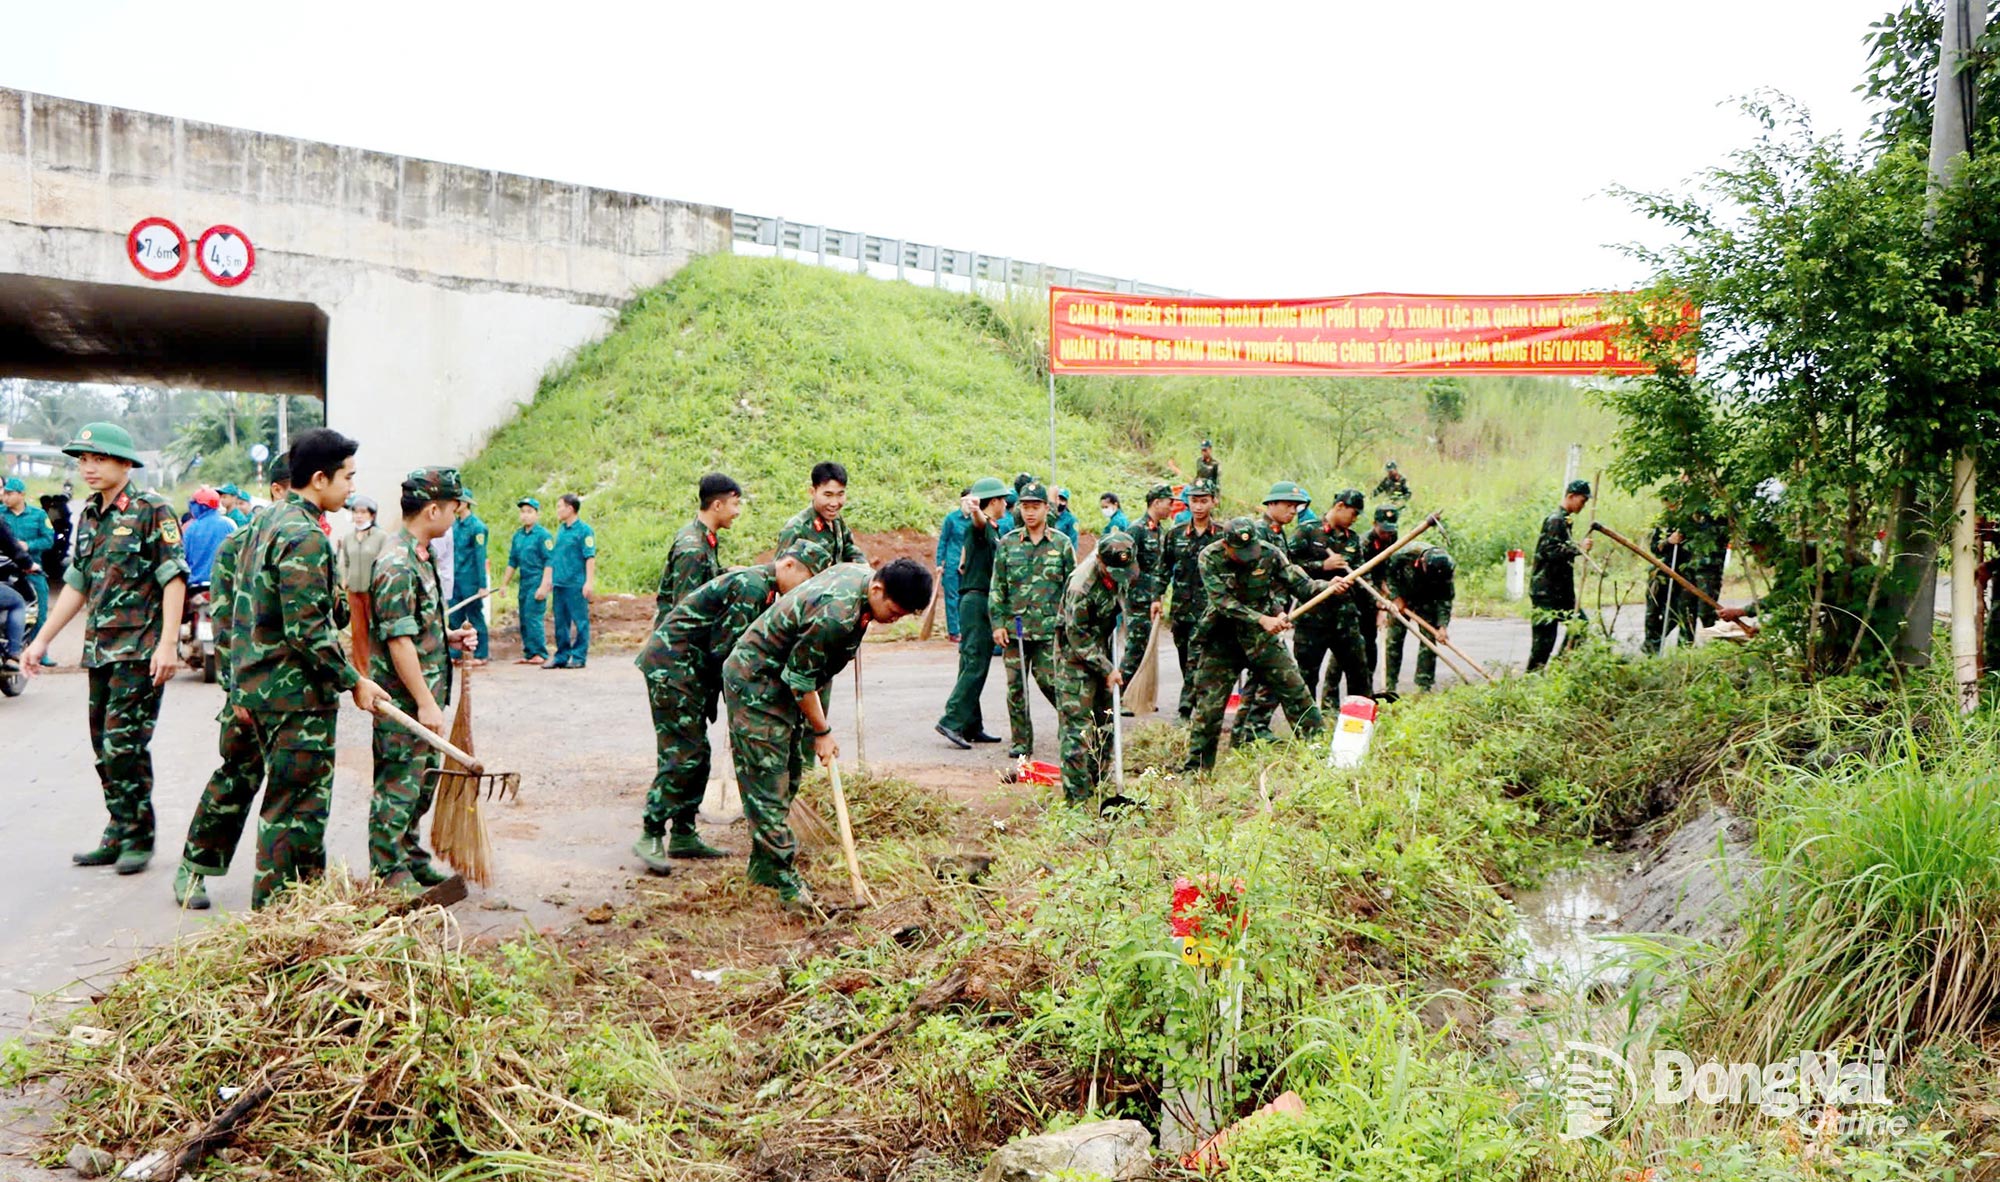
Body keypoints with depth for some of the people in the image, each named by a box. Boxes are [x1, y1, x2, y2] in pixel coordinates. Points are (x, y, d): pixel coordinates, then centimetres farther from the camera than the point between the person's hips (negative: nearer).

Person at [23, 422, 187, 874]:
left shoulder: (151, 510, -7)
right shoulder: (90, 516, 15)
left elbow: (174, 580, -13)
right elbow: (77, 585, 21)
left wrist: (167, 644, -19)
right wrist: (43, 640, 19)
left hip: (140, 650, -8)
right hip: (99, 650, 8)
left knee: (125, 744, -9)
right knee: (104, 746, 10)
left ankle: (139, 838, 4)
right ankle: (118, 836, 20)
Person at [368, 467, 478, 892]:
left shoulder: (420, 557, 13)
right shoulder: (397, 565, -19)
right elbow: (398, 640, -23)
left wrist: (450, 637, 8)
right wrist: (425, 702, -22)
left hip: (424, 694, 10)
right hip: (404, 698, -10)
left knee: (422, 781, 18)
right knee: (398, 785, 0)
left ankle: (410, 857, 31)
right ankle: (389, 874, 10)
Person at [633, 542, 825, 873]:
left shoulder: (762, 587, 13)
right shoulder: (752, 587, -19)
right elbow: (721, 650, -20)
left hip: (688, 667, 11)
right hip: (671, 662, -11)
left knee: (697, 753, 11)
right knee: (683, 754, -11)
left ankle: (683, 835, 17)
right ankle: (650, 836, -5)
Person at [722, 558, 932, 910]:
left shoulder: (861, 572, -4)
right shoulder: (838, 614, -33)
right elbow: (801, 677, -23)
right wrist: (821, 732, -12)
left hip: (780, 681, 10)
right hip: (755, 685, -10)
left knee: (787, 778, 15)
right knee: (767, 784, -7)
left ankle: (763, 863, 27)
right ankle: (783, 880, -2)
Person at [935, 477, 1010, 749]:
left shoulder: (994, 529, 18)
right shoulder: (979, 525, -12)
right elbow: (978, 520, -38)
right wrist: (973, 509, -59)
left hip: (984, 602, 10)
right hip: (977, 601, -10)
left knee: (973, 666, 10)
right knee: (975, 665, -13)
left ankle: (971, 727, 14)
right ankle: (951, 721, -15)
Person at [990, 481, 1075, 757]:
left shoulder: (1062, 544, 3)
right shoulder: (1008, 543, 6)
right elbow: (998, 586, 7)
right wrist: (998, 623, 0)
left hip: (1049, 629, -2)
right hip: (1015, 627, 2)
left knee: (1049, 681, -6)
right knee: (1015, 687, 4)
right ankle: (1020, 741, 14)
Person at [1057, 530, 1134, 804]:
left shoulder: (1117, 571, -6)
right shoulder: (1081, 586, -29)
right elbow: (1078, 638, -21)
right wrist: (1107, 669, -17)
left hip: (1102, 651, 8)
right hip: (1077, 659, -8)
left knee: (1105, 724, 12)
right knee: (1078, 729, -9)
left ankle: (1096, 787, 23)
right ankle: (1077, 797, -5)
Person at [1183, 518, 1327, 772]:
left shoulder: (1269, 553, -8)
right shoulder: (1210, 558, -14)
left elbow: (1300, 584, -3)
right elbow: (1223, 601, -21)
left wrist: (1328, 587, -23)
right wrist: (1263, 619, -29)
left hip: (1262, 637, 2)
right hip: (1223, 639, -1)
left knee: (1296, 691, -1)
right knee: (1208, 704, 1)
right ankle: (1196, 767, 13)